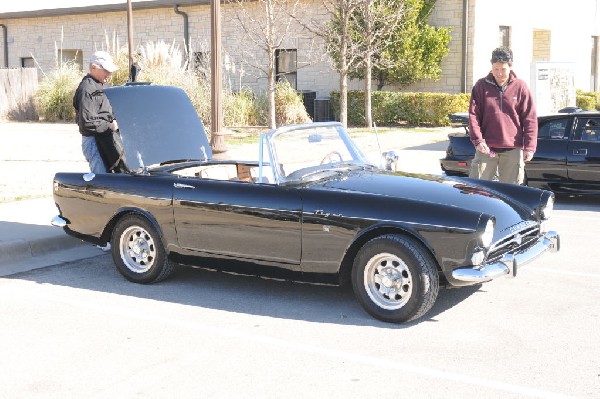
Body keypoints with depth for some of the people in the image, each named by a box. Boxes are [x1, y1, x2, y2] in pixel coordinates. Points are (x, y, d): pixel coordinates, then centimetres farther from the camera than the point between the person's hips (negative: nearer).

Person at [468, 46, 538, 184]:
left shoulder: (520, 87, 3)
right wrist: (477, 139, -13)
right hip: (486, 148, 0)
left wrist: (530, 147, -3)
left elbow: (530, 119, 3)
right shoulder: (481, 86, 3)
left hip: (513, 149, 0)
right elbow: (473, 115, 0)